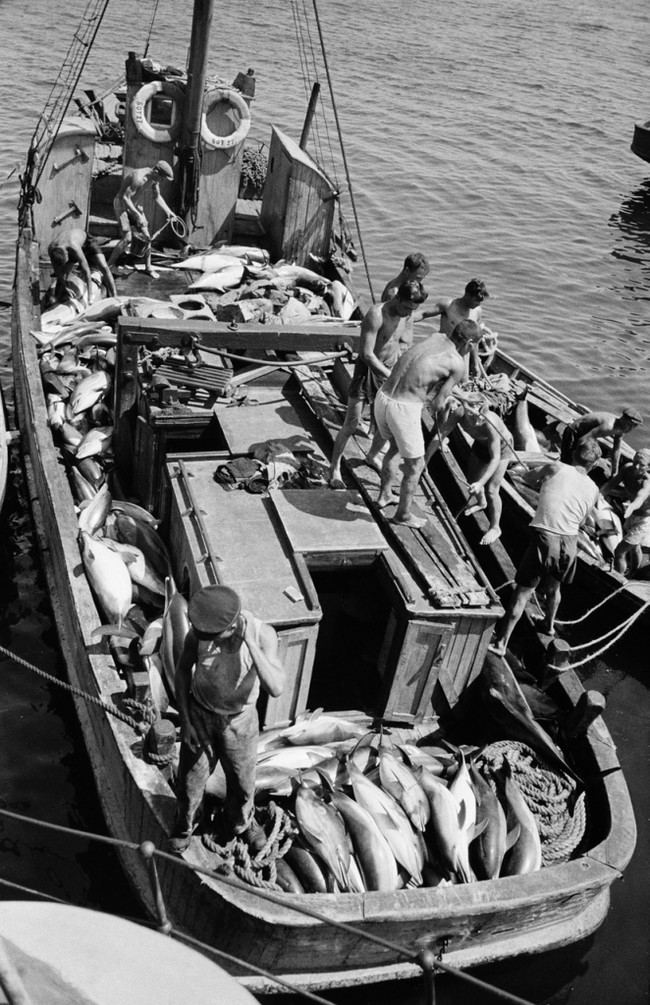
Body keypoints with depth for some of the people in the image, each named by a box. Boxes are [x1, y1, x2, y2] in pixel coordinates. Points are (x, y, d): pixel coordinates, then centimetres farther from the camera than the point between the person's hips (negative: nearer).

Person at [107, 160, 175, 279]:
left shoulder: (154, 179, -8)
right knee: (127, 238, -16)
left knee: (146, 237, 4)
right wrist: (137, 215, -34)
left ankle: (148, 268, 19)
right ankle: (108, 266, -4)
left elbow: (157, 197, 8)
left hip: (136, 205, 8)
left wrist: (167, 211, -3)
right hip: (122, 204, -8)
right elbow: (125, 197, -31)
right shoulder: (138, 178, -33)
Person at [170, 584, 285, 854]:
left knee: (242, 781, 23)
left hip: (239, 720, 0)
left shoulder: (263, 634, -30)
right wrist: (185, 720, -6)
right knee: (191, 778, 20)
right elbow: (183, 669, -7)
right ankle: (185, 822, 52)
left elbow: (275, 688, -40)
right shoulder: (199, 630, -26)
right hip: (200, 714, 0)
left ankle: (241, 822, 56)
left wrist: (248, 641, -45)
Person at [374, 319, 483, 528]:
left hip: (382, 399, 7)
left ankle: (384, 495, 46)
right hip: (405, 410, -7)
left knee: (396, 446, 34)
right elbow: (437, 404, -3)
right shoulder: (458, 364, -6)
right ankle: (403, 514, 30)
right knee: (415, 464, 15)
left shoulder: (435, 337, 12)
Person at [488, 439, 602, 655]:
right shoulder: (593, 490, 10)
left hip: (544, 538, -3)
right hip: (570, 542, 4)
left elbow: (528, 477, 17)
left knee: (523, 591, 1)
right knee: (553, 587, 29)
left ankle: (501, 643, 2)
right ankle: (549, 625, 52)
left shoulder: (556, 468, 1)